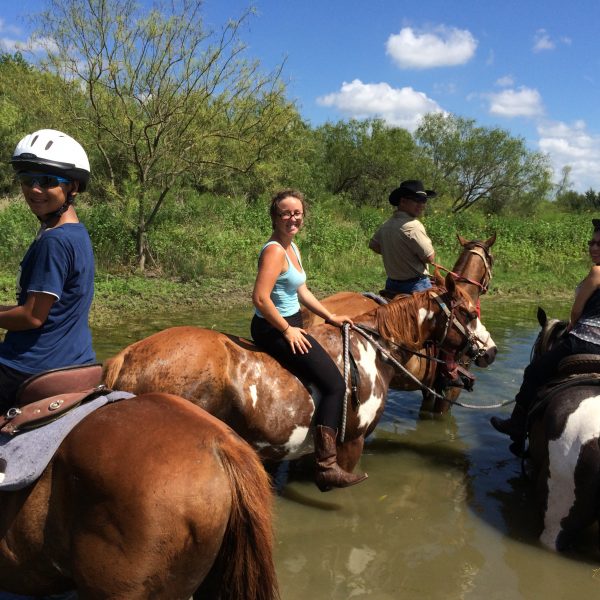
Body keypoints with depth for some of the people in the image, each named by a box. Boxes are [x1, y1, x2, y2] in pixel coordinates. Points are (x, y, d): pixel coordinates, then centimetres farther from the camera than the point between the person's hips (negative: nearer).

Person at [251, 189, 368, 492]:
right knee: (335, 384, -12)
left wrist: (330, 317, 13)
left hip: (290, 324, 11)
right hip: (273, 329, -11)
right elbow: (260, 298, -27)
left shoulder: (292, 247, 12)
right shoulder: (274, 250, -19)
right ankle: (327, 467, -9)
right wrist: (287, 330, -19)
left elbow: (302, 291, 18)